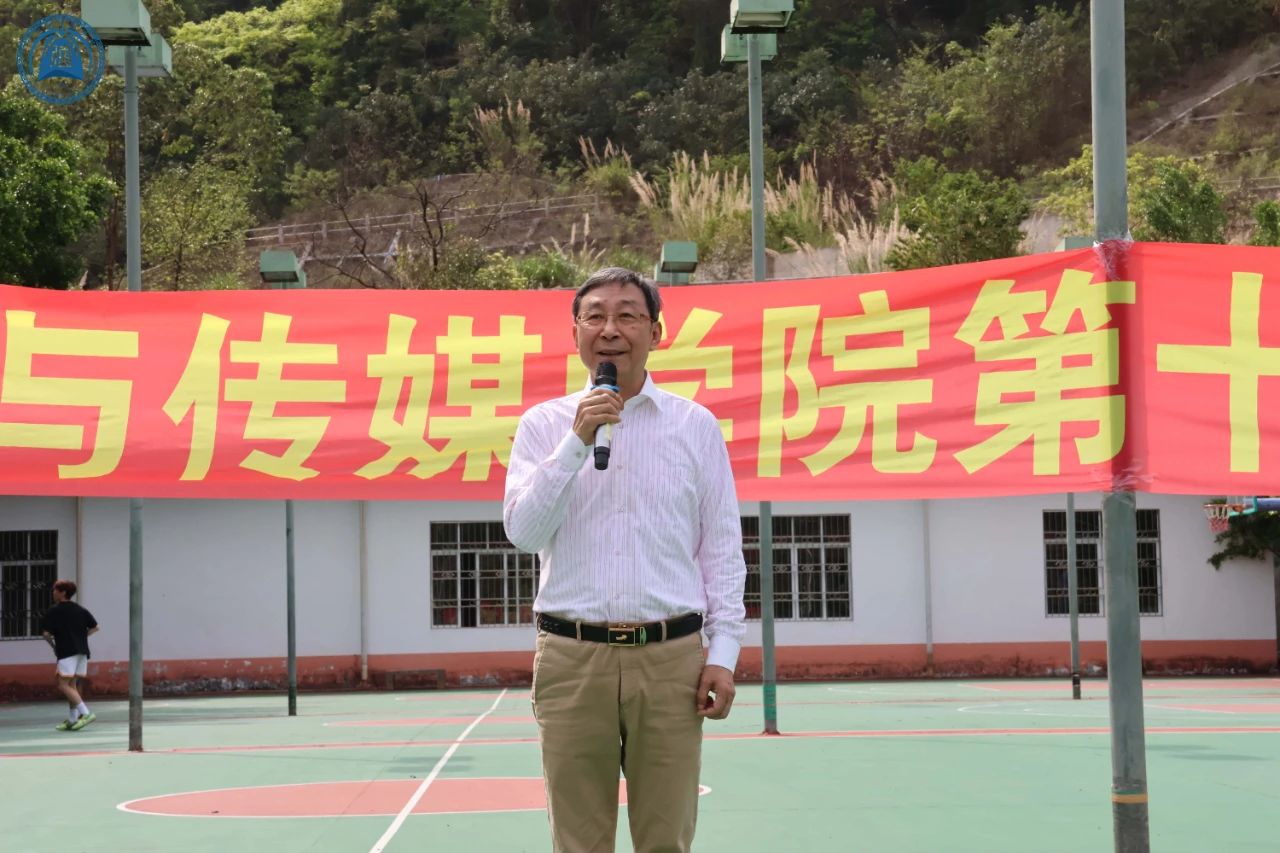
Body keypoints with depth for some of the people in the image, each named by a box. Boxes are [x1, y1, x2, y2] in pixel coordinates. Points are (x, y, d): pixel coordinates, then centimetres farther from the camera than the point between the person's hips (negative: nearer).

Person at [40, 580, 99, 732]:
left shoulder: (53, 611, -4)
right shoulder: (80, 610, 13)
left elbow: (46, 633, -9)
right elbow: (94, 628, 13)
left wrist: (53, 646, 8)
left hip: (67, 652, -7)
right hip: (82, 651, 7)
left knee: (63, 685, -8)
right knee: (72, 685, 12)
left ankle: (86, 713, -20)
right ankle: (72, 720, 9)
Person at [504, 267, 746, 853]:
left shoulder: (695, 425, 7)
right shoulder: (543, 424, 7)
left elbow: (722, 547, 7)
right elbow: (522, 531, -5)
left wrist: (723, 654, -1)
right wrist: (576, 443, -13)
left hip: (671, 658, 0)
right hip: (571, 659, 0)